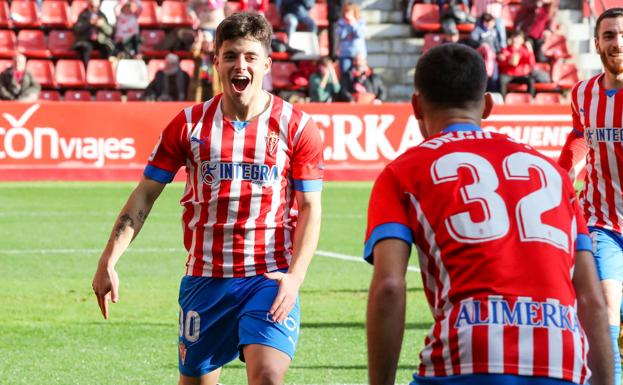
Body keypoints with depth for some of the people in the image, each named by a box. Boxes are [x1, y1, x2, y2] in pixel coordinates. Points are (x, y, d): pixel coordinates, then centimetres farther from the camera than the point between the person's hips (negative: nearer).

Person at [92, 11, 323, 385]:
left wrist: (295, 275, -14)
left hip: (270, 279, -2)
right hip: (205, 280, 3)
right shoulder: (190, 124, 3)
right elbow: (144, 195, 6)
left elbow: (310, 208, 1)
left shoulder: (297, 127, -2)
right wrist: (108, 261, -3)